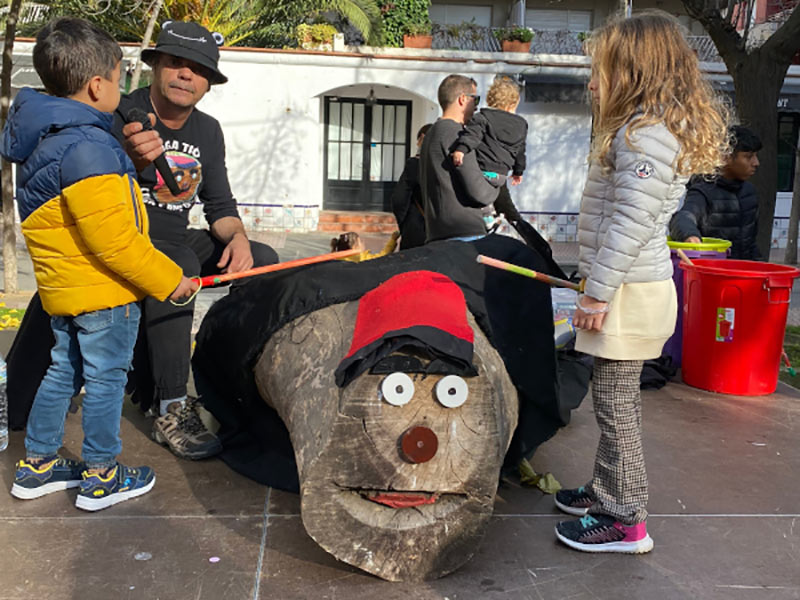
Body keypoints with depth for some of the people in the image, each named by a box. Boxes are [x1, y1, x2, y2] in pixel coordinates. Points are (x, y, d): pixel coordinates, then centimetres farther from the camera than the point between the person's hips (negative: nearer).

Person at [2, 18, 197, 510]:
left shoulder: (46, 136, 9)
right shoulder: (87, 149, -24)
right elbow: (114, 243, -25)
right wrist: (168, 280, -17)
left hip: (63, 285, 10)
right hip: (105, 290, -10)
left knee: (64, 371, 20)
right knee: (106, 378, 4)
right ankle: (101, 477, 19)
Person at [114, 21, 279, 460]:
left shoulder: (207, 131, 7)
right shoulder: (121, 116, -13)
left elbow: (219, 205, 11)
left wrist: (237, 237, -12)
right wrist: (133, 163, -45)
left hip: (176, 240, 7)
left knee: (262, 259, -8)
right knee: (177, 263, -37)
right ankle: (171, 411, -31)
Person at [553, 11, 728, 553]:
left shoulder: (646, 133, -17)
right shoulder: (642, 129, 17)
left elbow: (630, 224, -23)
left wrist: (599, 293, -20)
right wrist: (599, 287, 18)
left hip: (628, 293, -10)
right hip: (630, 289, 10)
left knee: (615, 402, -2)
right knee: (620, 398, 18)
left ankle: (625, 520, 9)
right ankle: (609, 490, 31)